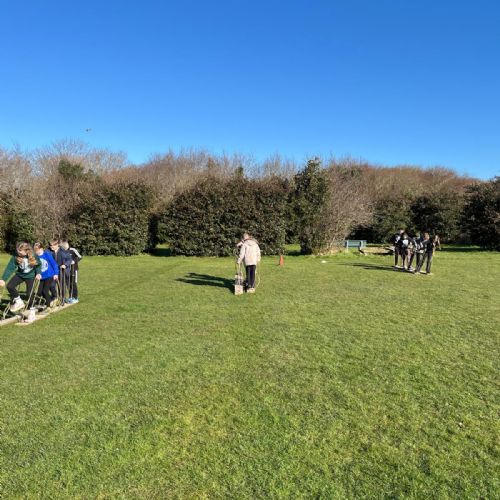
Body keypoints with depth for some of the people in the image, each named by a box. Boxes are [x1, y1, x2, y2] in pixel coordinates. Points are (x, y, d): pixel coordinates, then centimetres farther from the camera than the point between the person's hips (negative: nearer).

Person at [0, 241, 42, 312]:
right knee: (9, 286, -17)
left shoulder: (34, 256, -22)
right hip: (20, 275, 2)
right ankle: (18, 301, 4)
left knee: (29, 293, -4)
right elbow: (10, 268, -19)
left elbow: (39, 265, -3)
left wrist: (38, 273, -19)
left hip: (30, 276, -2)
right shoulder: (15, 256, -20)